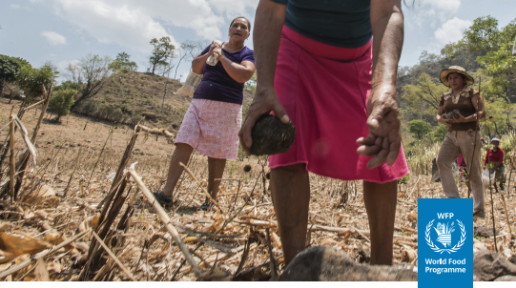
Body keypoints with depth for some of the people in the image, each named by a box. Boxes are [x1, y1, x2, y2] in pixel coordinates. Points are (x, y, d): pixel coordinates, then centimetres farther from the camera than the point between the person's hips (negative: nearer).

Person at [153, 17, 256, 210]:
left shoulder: (248, 54, 4)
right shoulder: (215, 46, 18)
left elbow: (243, 75, -16)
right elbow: (195, 67, 18)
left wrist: (221, 56, -12)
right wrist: (208, 54, 1)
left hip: (227, 107, -4)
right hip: (200, 102, 4)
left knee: (217, 154, -3)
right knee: (184, 144, -8)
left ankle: (211, 199, 5)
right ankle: (167, 193, -8)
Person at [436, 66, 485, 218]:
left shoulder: (472, 93, 1)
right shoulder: (445, 97, 14)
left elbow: (481, 112, -7)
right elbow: (439, 115, 17)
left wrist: (465, 119, -22)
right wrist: (443, 119, -6)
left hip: (469, 135, -4)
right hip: (452, 135, 4)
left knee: (473, 171, -1)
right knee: (441, 160, -18)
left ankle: (478, 208, 10)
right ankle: (453, 197, -9)